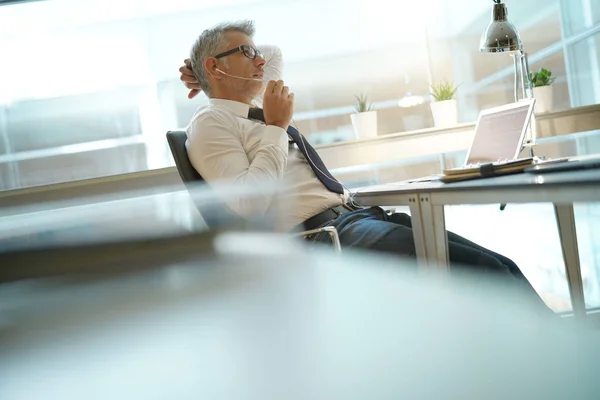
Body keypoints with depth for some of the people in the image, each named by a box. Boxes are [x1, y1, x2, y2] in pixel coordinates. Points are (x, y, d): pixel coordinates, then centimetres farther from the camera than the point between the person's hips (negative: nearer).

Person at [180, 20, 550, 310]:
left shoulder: (253, 111, 23)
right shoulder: (210, 123, -2)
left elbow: (274, 56, 43)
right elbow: (248, 206, -17)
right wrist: (276, 127, -10)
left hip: (352, 214, 9)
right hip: (317, 234, -9)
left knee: (496, 266, -6)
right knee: (484, 270, -21)